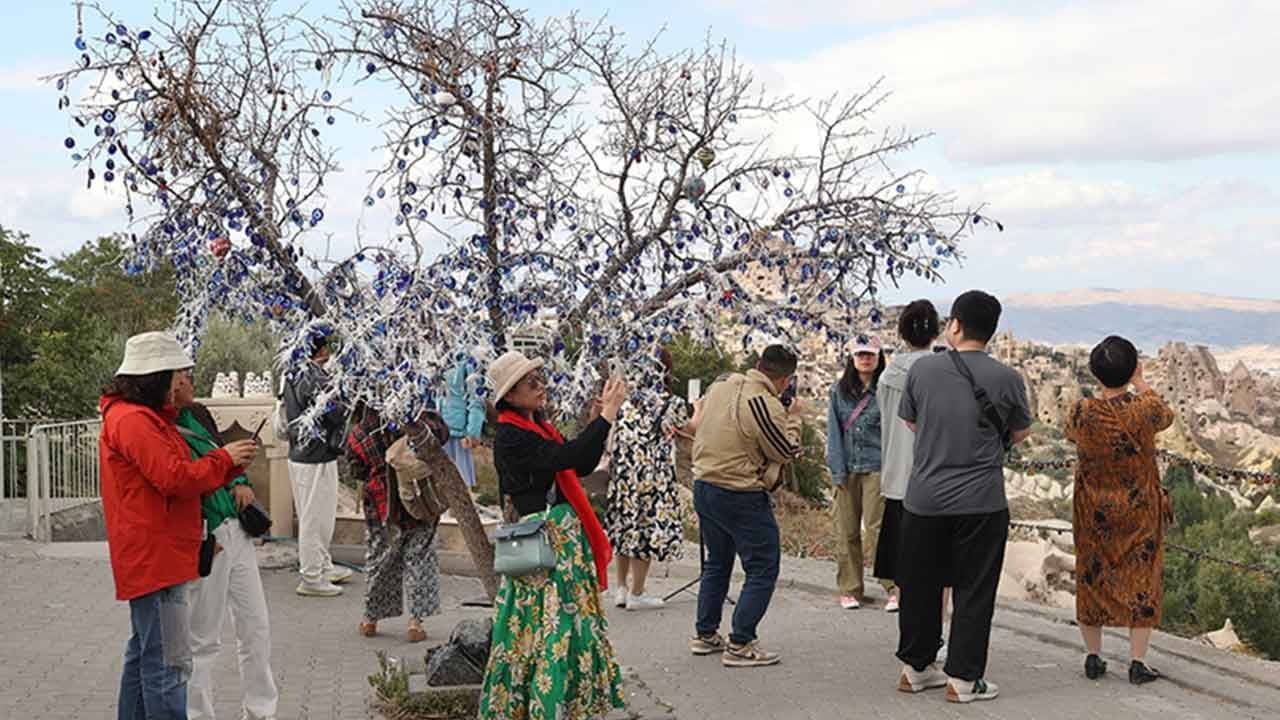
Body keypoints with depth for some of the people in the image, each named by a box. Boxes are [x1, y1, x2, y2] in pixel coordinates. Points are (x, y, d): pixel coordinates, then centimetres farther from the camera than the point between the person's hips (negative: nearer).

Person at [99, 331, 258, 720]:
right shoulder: (132, 420, -15)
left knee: (145, 654, 18)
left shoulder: (150, 417, 19)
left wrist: (231, 461, 6)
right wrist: (224, 459, -8)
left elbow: (182, 478, 19)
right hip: (154, 557, -11)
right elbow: (175, 478, -22)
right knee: (169, 662, -9)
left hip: (153, 559, 11)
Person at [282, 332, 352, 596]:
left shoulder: (294, 374, 6)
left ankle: (323, 566, 35)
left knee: (317, 515, 21)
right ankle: (311, 578, 9)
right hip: (316, 458, -9)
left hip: (301, 454, 9)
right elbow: (338, 414, -21)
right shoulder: (314, 378, -22)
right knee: (316, 517, 1)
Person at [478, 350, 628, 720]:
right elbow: (568, 457, -26)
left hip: (566, 535, 9)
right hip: (543, 539, -9)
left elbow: (582, 466, 13)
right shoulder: (510, 436, -17)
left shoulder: (539, 426, 12)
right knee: (549, 625, -5)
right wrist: (608, 414, -22)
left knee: (573, 619, 14)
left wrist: (603, 413, 5)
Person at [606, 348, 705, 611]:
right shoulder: (673, 403, -5)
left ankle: (621, 589, 23)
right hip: (653, 476, -4)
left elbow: (612, 435, 7)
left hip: (623, 474, 5)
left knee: (624, 525, 14)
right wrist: (699, 410, 33)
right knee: (647, 528, 4)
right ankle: (636, 594, 9)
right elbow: (692, 429, 15)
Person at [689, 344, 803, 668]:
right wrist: (793, 418, 5)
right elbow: (788, 453, -11)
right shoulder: (766, 406, -20)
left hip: (703, 486, 9)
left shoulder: (720, 386, 4)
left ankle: (705, 635, 28)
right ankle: (740, 645, 0)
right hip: (741, 497, -8)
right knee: (763, 569, 1)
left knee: (716, 563, 22)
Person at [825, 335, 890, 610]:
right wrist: (837, 470, -1)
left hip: (877, 467, -3)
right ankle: (850, 590, 14)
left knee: (877, 528, -8)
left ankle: (894, 587, -2)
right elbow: (834, 431, 6)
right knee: (846, 531, 5)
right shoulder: (839, 391, 8)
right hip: (847, 469, 3)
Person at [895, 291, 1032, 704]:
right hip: (981, 503, -2)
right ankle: (963, 678, 8)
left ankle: (916, 668, 24)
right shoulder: (1007, 379, -5)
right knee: (974, 591, 6)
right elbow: (1021, 433, 10)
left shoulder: (922, 370, -2)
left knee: (920, 585, 14)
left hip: (923, 498, 2)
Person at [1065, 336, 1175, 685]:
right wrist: (1141, 384, 15)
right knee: (1142, 578, 9)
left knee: (1092, 577, 14)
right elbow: (1166, 417, 7)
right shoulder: (1144, 408, -18)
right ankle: (1137, 662, 7)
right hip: (1139, 509, -1)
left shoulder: (1082, 412, -15)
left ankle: (1093, 658, 19)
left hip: (1093, 510, 1)